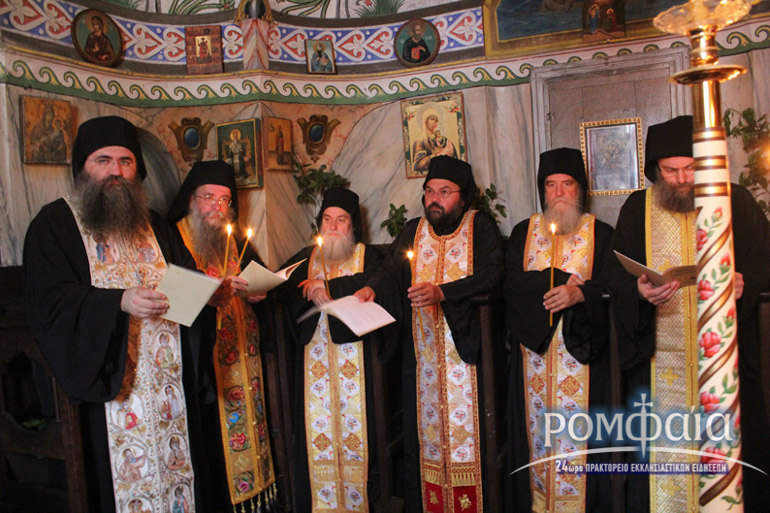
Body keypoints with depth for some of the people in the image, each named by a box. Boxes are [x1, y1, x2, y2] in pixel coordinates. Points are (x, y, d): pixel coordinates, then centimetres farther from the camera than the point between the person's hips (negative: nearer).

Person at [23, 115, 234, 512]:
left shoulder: (153, 224, 14)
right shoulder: (53, 224, 0)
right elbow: (52, 302, -11)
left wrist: (210, 293, -9)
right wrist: (120, 301, -25)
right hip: (105, 386, -4)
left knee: (175, 471, 8)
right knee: (119, 479, 1)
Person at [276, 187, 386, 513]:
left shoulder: (367, 255, 9)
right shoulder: (307, 257, 18)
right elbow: (282, 284, 3)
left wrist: (328, 286, -13)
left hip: (354, 353, -2)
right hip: (315, 356, 3)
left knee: (354, 416, -3)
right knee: (316, 422, 1)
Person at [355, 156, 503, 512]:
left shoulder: (480, 226, 1)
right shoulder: (413, 230, 13)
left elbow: (492, 274, -13)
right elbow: (391, 268, 1)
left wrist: (441, 292, -25)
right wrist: (371, 287, -21)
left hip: (466, 346, -3)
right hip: (421, 351, 3)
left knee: (467, 426, 0)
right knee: (421, 427, 7)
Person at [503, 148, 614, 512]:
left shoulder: (601, 233, 7)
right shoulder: (523, 232, 11)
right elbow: (511, 283, -3)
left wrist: (580, 293, -24)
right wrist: (563, 281, -13)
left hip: (580, 349, -1)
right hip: (533, 349, 2)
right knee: (536, 427, 5)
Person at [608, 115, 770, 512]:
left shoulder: (737, 203, 6)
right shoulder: (637, 209, 6)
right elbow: (617, 277, 3)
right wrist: (639, 290, -18)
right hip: (659, 358, 0)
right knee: (661, 447, 3)